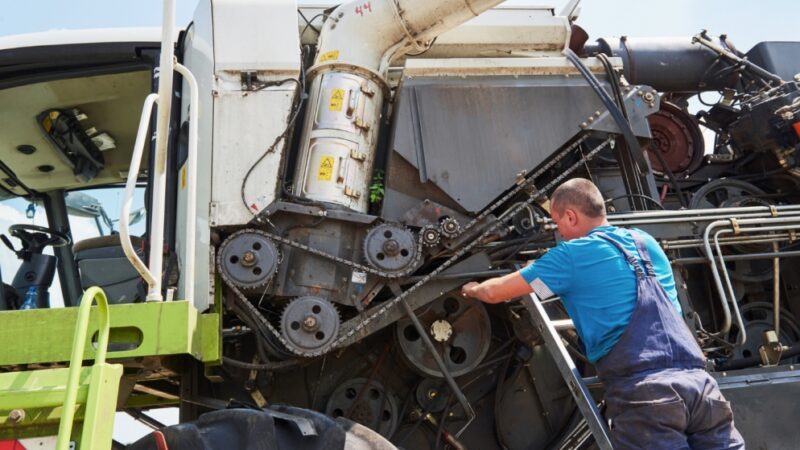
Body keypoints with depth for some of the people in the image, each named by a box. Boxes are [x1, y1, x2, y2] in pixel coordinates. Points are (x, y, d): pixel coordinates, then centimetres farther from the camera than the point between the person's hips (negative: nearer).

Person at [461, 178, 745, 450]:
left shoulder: (572, 256, 1)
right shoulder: (646, 243, 21)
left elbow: (495, 293, 8)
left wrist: (473, 289, 33)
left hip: (643, 392, -6)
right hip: (697, 381, 6)